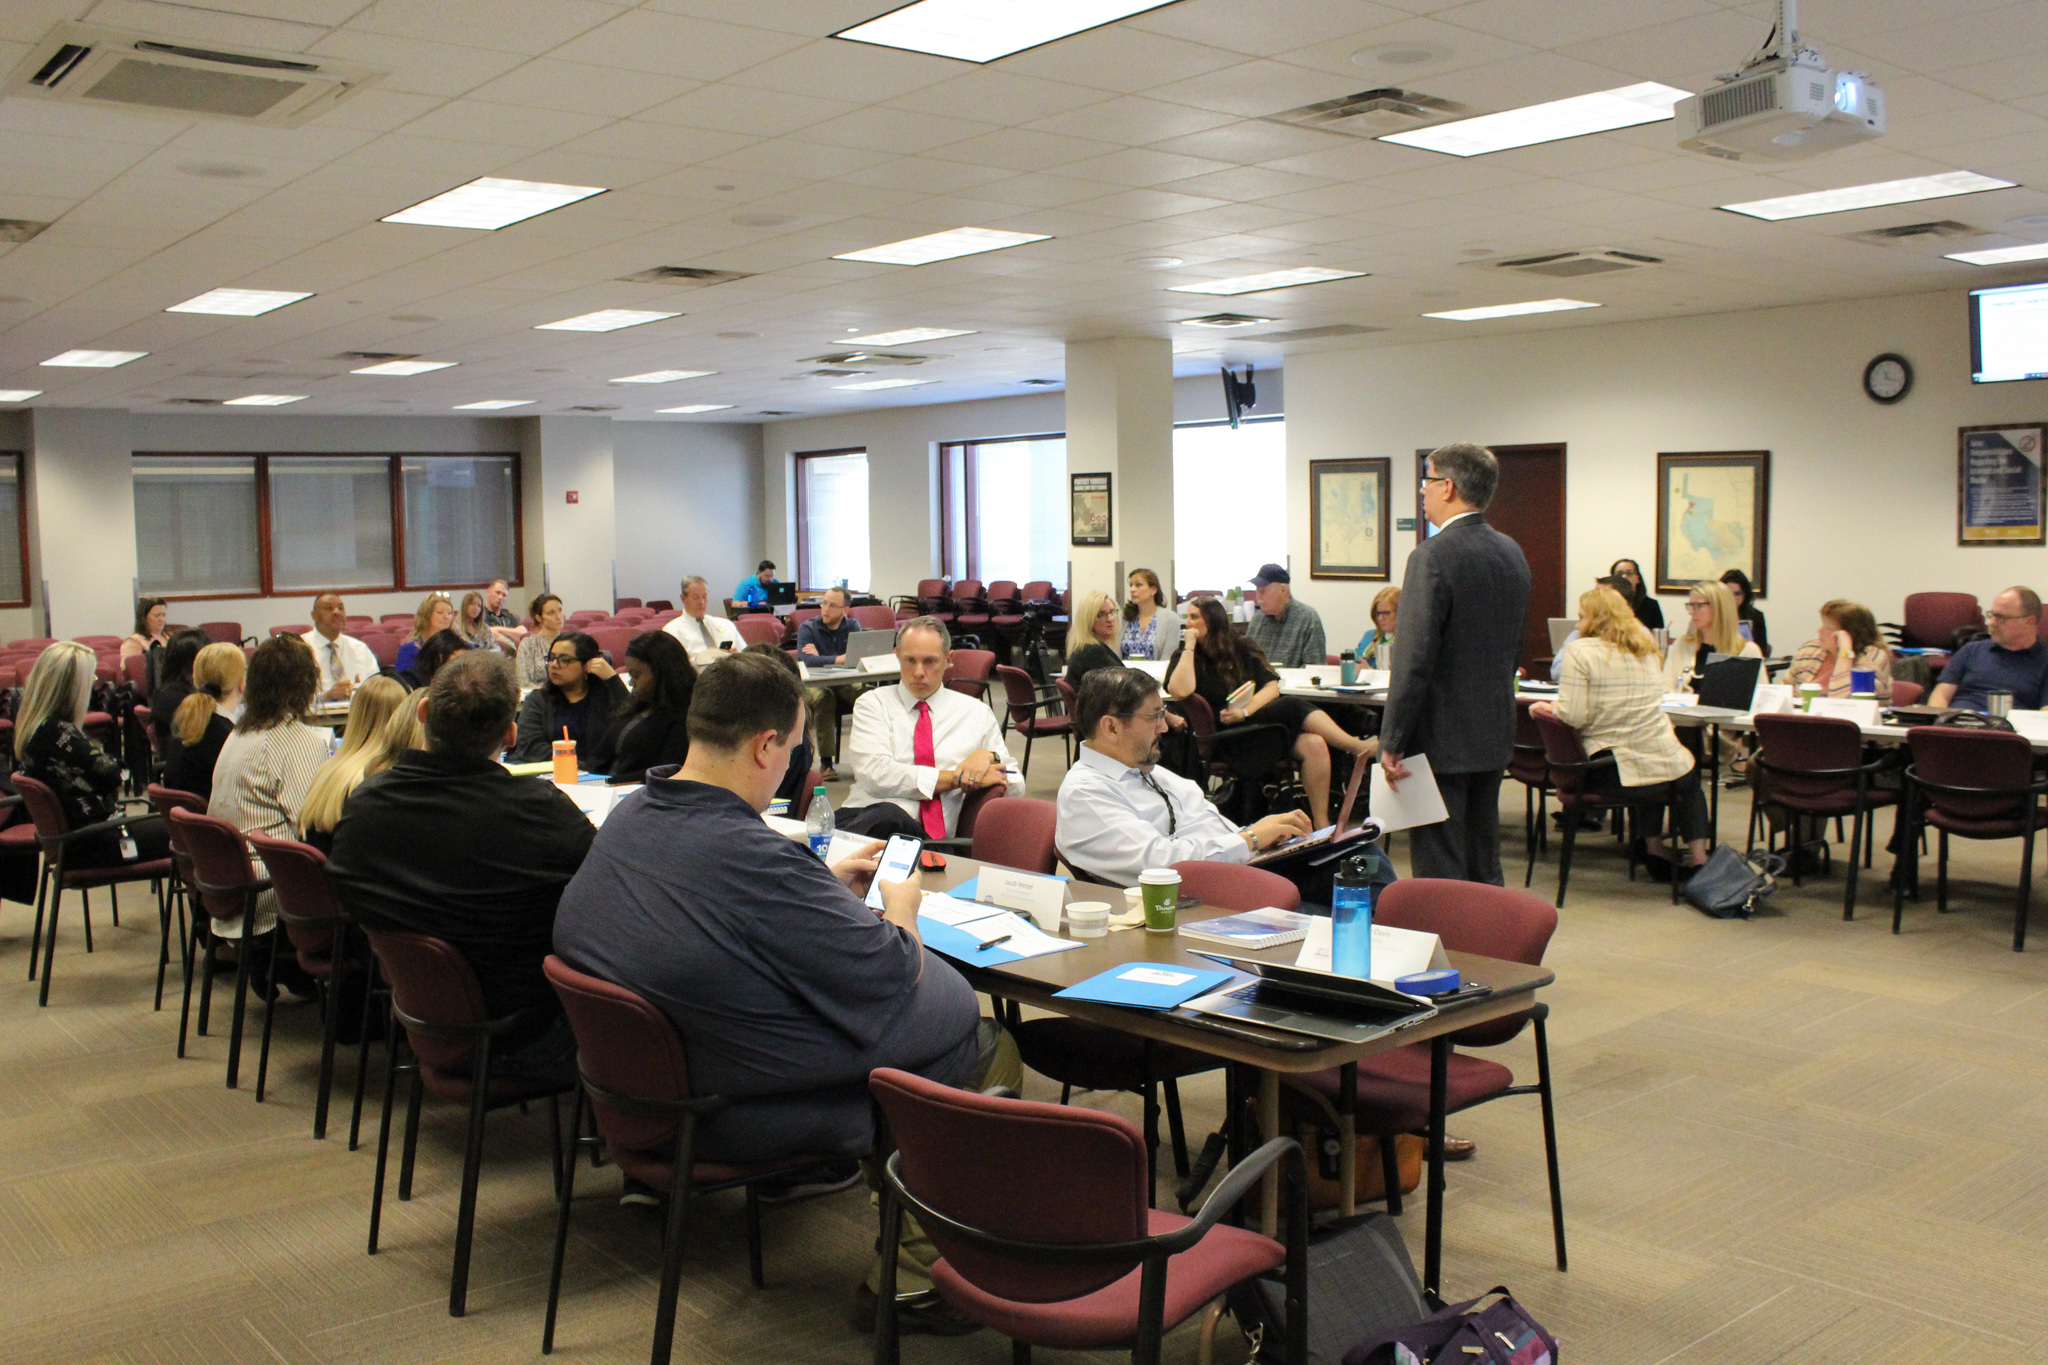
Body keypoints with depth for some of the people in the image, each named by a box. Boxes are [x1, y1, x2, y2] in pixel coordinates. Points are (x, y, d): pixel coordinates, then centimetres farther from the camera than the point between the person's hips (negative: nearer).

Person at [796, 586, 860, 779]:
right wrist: (839, 659, -21)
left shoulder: (852, 626, 7)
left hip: (845, 685, 2)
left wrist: (821, 658, -14)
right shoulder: (808, 628, -2)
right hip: (814, 686, -2)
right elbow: (806, 660, -20)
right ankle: (826, 762, -30)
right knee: (823, 697, -37)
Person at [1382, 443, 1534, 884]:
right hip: (1494, 733, 8)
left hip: (1443, 738, -8)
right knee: (1484, 869, 17)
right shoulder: (1513, 554, 9)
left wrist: (1392, 743, -15)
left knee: (1438, 871, -2)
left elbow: (1414, 660, -20)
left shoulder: (1433, 557, -17)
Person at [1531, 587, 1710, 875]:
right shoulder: (1648, 651, 10)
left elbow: (1573, 716, -16)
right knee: (1690, 779, 37)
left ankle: (1654, 847, 28)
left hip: (1612, 774, -2)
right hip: (1667, 766, 3)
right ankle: (1699, 859, 26)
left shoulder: (1580, 651, -8)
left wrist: (1548, 708, 5)